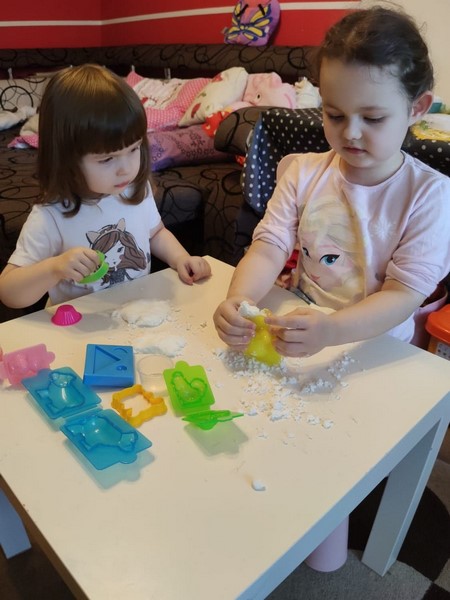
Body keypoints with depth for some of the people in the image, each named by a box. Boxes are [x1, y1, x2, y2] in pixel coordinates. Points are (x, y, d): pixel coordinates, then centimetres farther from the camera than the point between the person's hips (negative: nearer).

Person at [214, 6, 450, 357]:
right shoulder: (303, 172, 0)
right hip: (298, 326, 3)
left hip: (376, 347, -2)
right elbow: (269, 248, -8)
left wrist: (330, 331, -35)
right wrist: (239, 299, -30)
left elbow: (404, 295, -16)